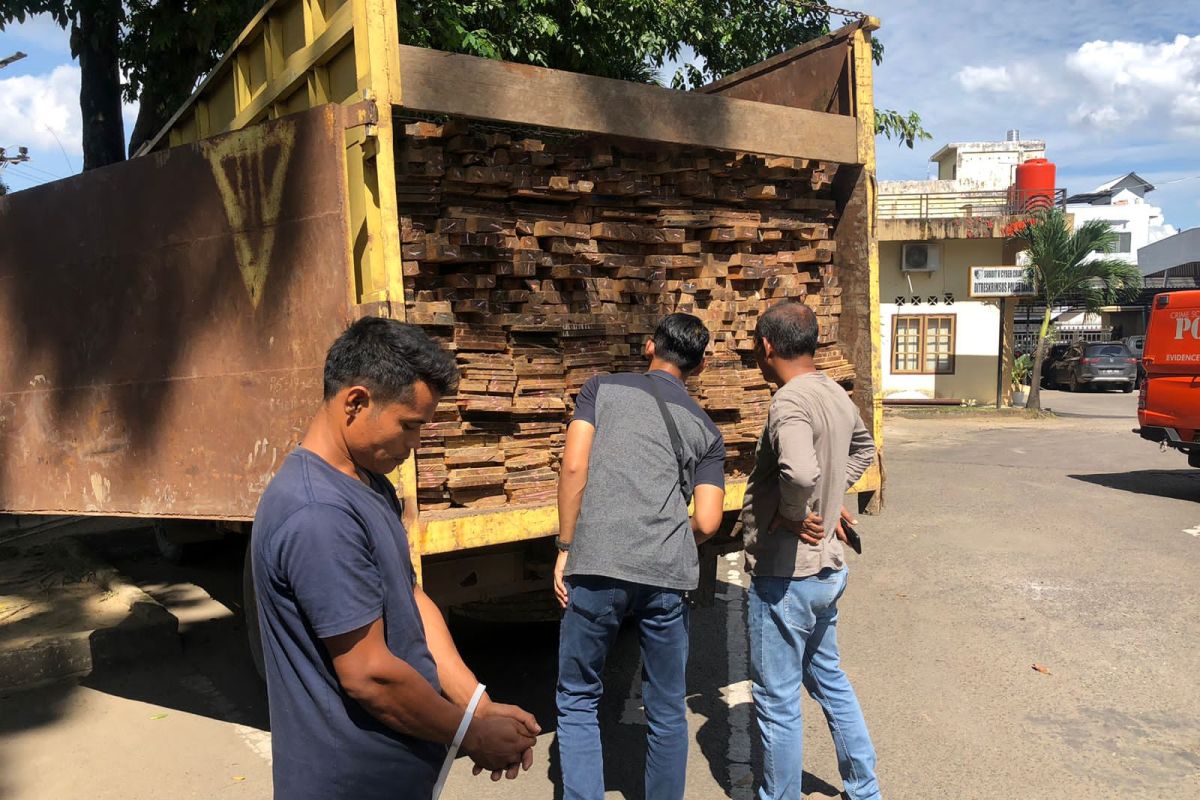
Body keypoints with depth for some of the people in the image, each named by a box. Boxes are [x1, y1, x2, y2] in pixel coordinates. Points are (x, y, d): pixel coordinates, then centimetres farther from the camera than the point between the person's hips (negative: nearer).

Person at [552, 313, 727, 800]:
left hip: (597, 567, -2)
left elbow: (574, 466, -3)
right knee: (666, 709, 17)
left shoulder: (602, 388, 11)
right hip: (668, 576, 2)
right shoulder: (705, 429, 15)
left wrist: (566, 549, 4)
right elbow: (707, 523, 6)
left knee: (577, 700, 14)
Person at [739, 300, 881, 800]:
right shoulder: (837, 395, 5)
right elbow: (863, 448, 25)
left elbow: (801, 472, -42)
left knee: (777, 700, 7)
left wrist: (790, 515, -22)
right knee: (829, 678, 25)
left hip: (785, 575, -9)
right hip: (827, 568, 9)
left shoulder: (789, 403, -23)